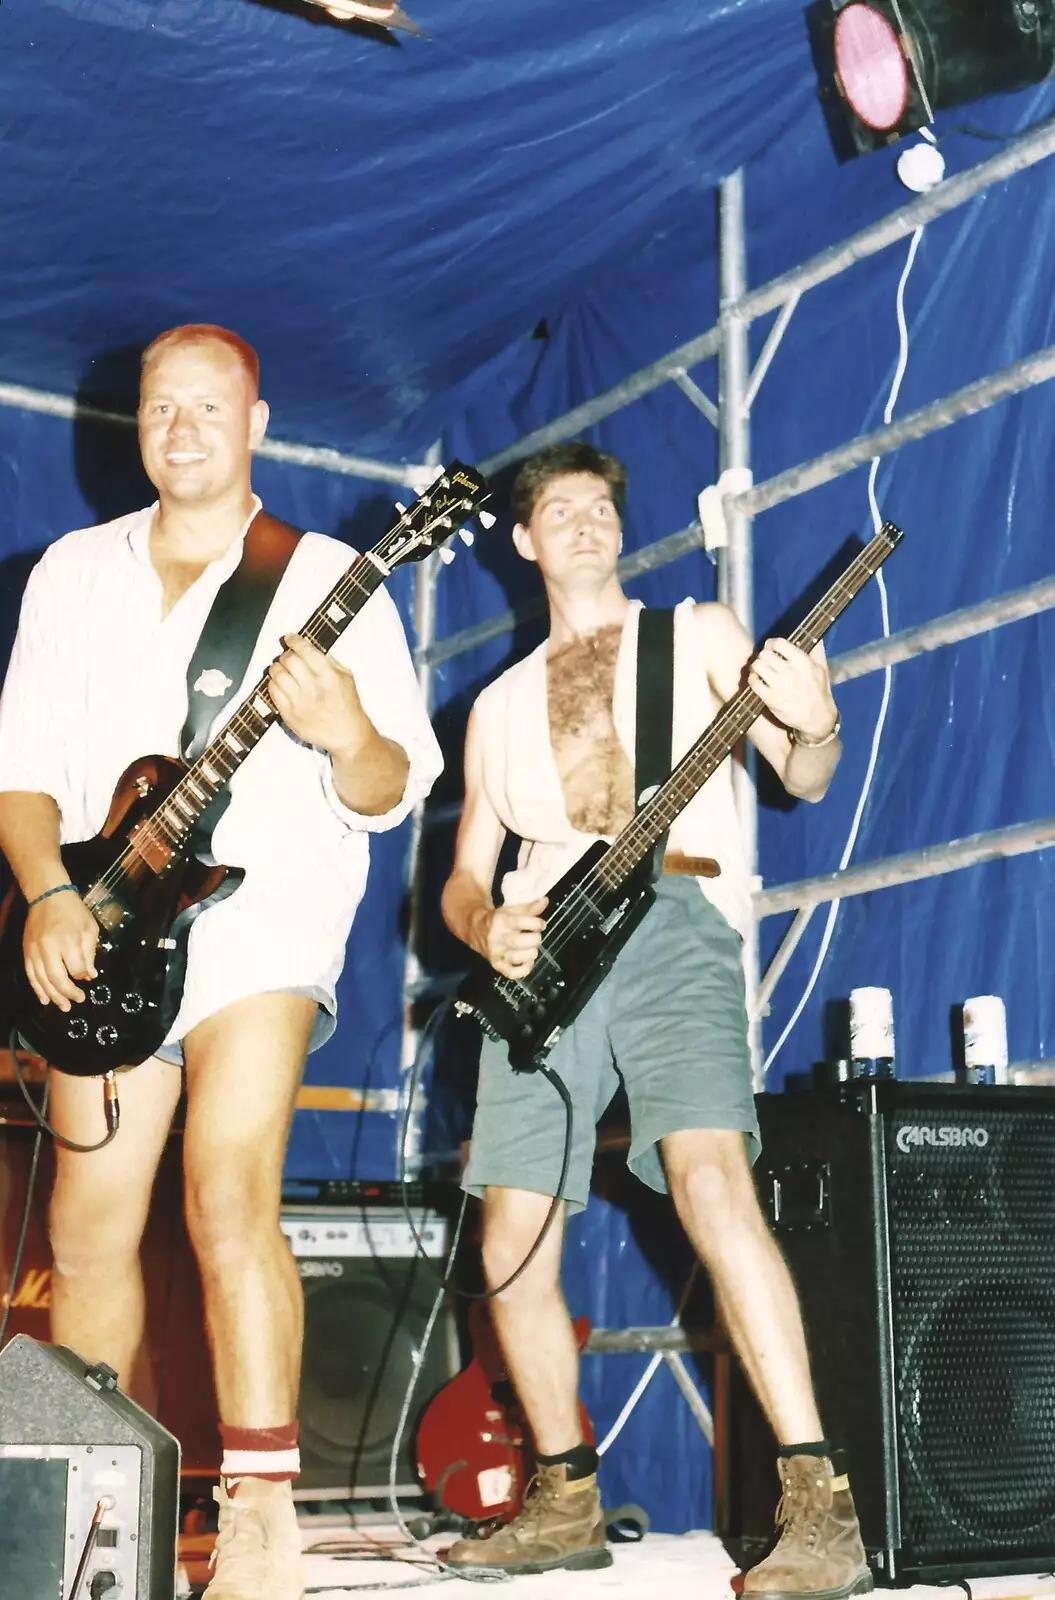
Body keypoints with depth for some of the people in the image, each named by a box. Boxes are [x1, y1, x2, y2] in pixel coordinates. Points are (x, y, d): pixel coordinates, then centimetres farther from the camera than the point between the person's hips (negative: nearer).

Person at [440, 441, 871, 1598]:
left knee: (708, 1179, -26)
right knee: (511, 1242, 1)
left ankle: (820, 1506, -27)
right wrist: (485, 927, -2)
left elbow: (801, 780, 6)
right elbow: (462, 877, 22)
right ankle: (568, 1500, 17)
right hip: (543, 952, 5)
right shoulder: (499, 705, 24)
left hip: (673, 918, -4)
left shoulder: (699, 634, 15)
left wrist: (812, 728, -18)